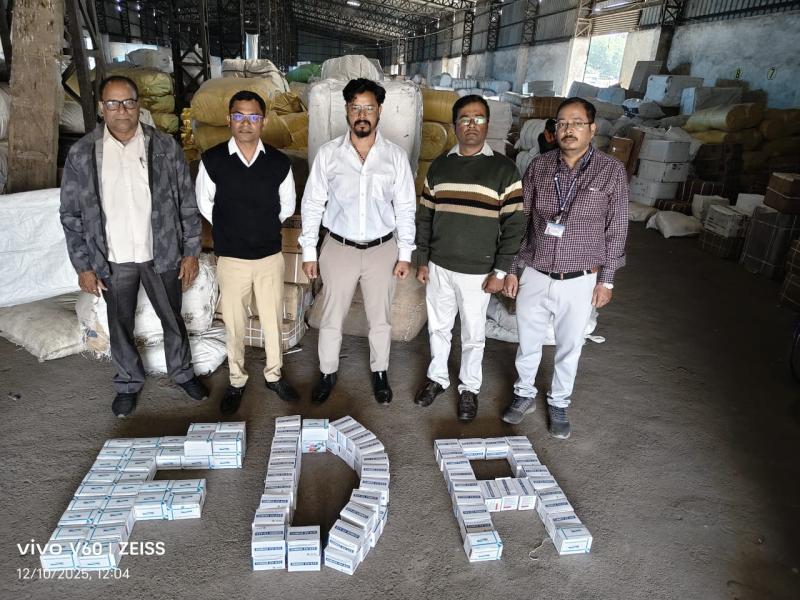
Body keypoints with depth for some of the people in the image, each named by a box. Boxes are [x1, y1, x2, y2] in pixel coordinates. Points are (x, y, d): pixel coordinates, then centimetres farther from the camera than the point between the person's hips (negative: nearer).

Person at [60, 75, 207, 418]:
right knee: (120, 326, 16)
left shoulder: (165, 147, -6)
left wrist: (191, 252, -4)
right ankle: (129, 383, 38)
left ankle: (182, 373, 38)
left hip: (161, 255, 0)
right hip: (113, 260, 1)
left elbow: (187, 203, -1)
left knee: (173, 319, 15)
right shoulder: (81, 154, -5)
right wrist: (83, 266, -3)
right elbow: (71, 215, 0)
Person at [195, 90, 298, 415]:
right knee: (234, 324, 10)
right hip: (231, 258, -1)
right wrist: (230, 231, 9)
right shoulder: (212, 160, -7)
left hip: (270, 256, 1)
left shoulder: (278, 162, -3)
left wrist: (263, 229, 11)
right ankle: (236, 382, 29)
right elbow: (205, 205, 6)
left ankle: (274, 374, 32)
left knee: (273, 320, 12)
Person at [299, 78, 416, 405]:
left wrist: (405, 253, -2)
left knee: (380, 317, 14)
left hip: (382, 249, 0)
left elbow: (405, 207, 0)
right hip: (339, 249, 0)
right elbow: (312, 204, -1)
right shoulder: (328, 153, -6)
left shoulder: (395, 155, -5)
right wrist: (309, 251, -3)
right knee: (331, 317, 12)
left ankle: (380, 372, 35)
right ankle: (328, 372, 32)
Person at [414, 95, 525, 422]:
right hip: (439, 266, 3)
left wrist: (500, 271, -10)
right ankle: (437, 377, 38)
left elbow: (514, 224, -8)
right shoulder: (439, 166, 3)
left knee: (473, 334, 11)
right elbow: (425, 216, 8)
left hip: (478, 271, -3)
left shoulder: (504, 169, -8)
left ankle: (469, 388, 31)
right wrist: (422, 260, 6)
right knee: (438, 327, 17)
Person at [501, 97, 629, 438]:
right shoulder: (539, 167, -1)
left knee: (569, 349, 14)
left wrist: (606, 280, -1)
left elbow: (616, 230, -1)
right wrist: (513, 270, 4)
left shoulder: (612, 171, -6)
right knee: (528, 343, 15)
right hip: (534, 276, 2)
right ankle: (524, 395, 38)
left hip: (579, 281, -1)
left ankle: (559, 404, 35)